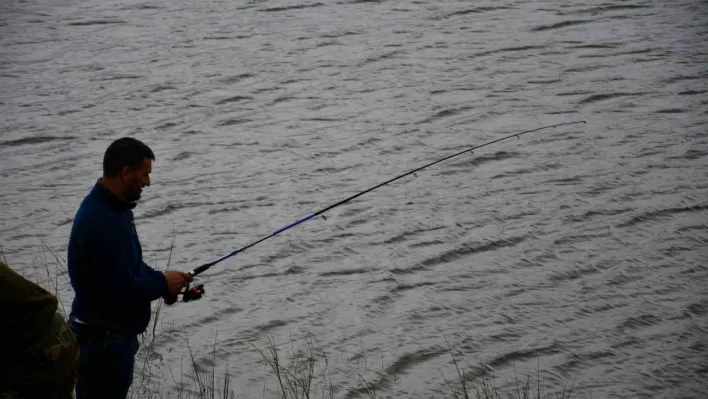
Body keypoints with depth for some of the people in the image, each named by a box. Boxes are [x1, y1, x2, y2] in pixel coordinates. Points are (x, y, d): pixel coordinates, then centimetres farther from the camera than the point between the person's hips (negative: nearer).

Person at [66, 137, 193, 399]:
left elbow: (131, 268, 17)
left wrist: (164, 282, 1)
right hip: (102, 341, -11)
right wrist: (163, 284, -13)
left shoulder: (112, 208, 7)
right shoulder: (103, 222, -27)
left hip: (113, 336, 11)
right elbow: (120, 289, -29)